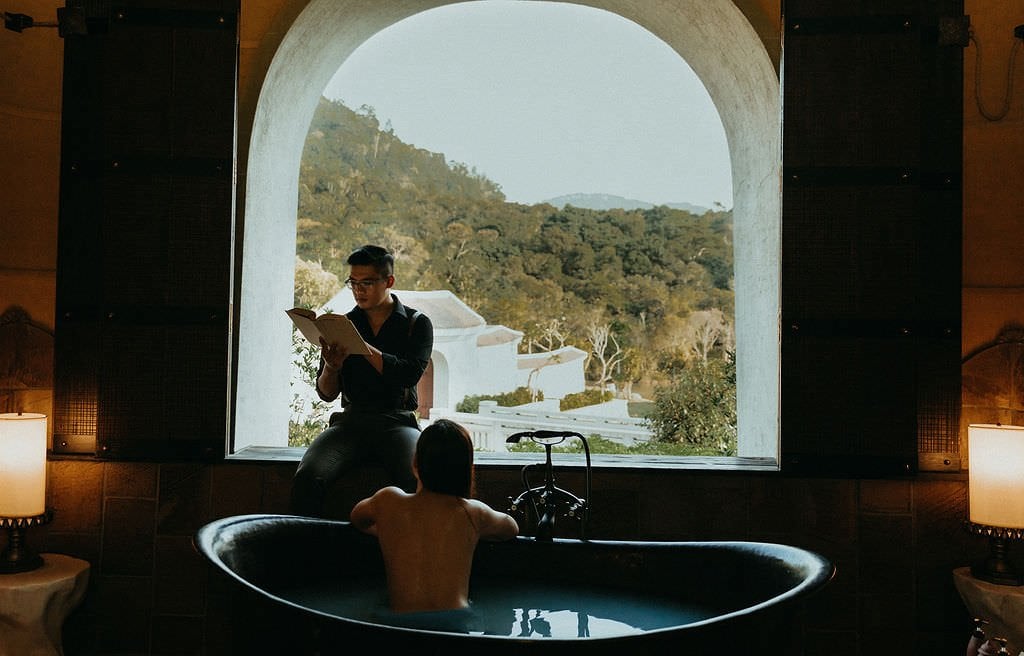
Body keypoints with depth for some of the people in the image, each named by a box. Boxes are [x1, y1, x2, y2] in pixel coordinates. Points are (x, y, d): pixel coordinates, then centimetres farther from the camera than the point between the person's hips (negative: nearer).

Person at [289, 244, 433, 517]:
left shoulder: (417, 323, 8)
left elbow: (410, 374, -11)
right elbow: (327, 394, 10)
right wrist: (331, 367, -12)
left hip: (398, 421, -2)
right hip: (350, 421, 2)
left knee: (419, 481, -34)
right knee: (307, 479, -28)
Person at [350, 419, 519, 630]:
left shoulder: (388, 501, 6)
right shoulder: (474, 513, 5)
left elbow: (357, 518, 30)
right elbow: (512, 528, 28)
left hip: (399, 620, -1)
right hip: (457, 621, 1)